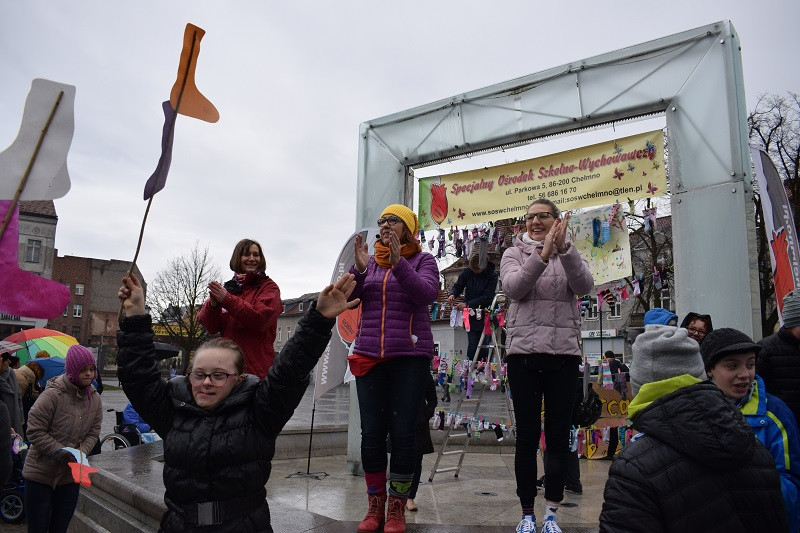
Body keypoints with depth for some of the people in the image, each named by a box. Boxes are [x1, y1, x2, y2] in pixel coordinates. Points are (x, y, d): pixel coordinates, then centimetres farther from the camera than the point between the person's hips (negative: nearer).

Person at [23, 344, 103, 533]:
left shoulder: (95, 399, 0)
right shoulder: (53, 395, -19)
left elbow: (93, 433, 5)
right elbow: (35, 431, -18)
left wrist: (81, 452, -13)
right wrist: (62, 453, -20)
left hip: (71, 474, 5)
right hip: (41, 473, -5)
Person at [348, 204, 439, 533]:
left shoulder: (422, 260, 5)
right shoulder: (371, 261, 13)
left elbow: (427, 293, -14)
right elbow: (348, 299, 2)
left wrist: (398, 264, -25)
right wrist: (359, 269, -15)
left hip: (410, 357, -3)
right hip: (369, 356, 3)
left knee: (402, 432, -2)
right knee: (371, 432, 2)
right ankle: (375, 506, 17)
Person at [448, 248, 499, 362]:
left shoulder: (492, 275, -9)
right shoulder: (467, 272, -2)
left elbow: (488, 297, -15)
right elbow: (458, 286, 10)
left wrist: (468, 304, -23)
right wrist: (452, 294, -14)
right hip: (470, 315, 1)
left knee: (484, 344, 2)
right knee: (472, 344, -4)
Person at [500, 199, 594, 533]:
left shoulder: (570, 255, 10)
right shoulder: (514, 254, 9)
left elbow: (584, 285, -11)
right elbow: (513, 288, -12)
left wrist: (563, 247, -24)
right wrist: (543, 254, -23)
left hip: (564, 355, 1)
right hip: (523, 353, -1)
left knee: (559, 436, 5)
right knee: (527, 435, 4)